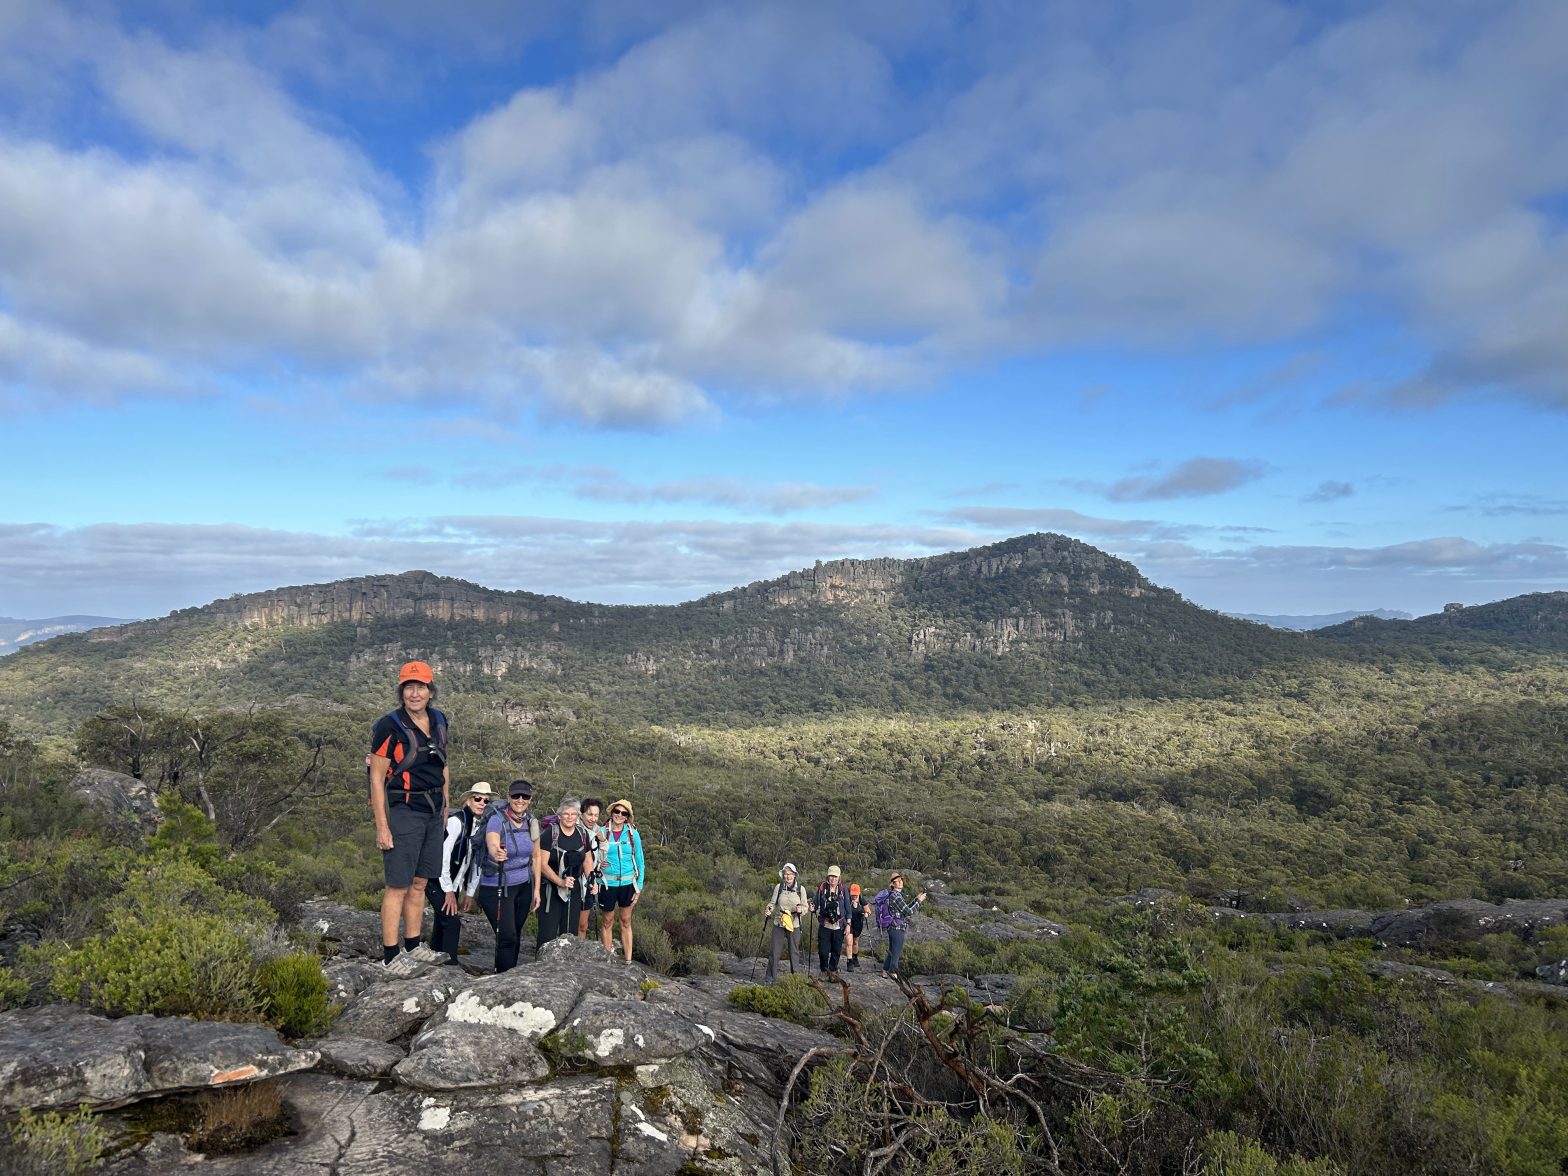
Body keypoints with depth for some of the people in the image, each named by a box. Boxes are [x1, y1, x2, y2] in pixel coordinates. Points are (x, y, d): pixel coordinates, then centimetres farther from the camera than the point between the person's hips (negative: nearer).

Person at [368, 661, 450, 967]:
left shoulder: (438, 722, 7)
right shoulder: (390, 727, -13)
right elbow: (376, 779, -12)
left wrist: (446, 809, 16)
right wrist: (382, 826, -15)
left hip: (433, 812, 6)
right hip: (403, 812, -6)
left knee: (420, 883, 14)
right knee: (398, 885, -2)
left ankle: (412, 945, 26)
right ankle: (390, 956, 6)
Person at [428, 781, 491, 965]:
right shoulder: (457, 821, -19)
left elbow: (477, 860, 9)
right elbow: (443, 855, -21)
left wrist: (470, 893, 8)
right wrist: (448, 891, -17)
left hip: (453, 882, 7)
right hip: (437, 880, -7)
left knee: (442, 924, 12)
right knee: (452, 923, -13)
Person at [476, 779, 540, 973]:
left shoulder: (531, 823, 1)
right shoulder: (497, 820, -16)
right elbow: (492, 846, -36)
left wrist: (536, 889, 9)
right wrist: (497, 854, -59)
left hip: (524, 886, 5)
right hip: (496, 887, -5)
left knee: (515, 936, 8)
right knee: (507, 937, -10)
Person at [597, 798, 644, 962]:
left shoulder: (633, 833, -2)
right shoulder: (602, 832, -5)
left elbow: (639, 860, 3)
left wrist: (639, 886, 0)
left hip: (627, 884, 1)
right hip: (607, 884, -1)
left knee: (626, 922, 10)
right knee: (606, 922, 9)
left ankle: (628, 961, 16)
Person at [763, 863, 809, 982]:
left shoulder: (801, 889, 0)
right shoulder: (778, 887, 1)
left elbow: (805, 906, 3)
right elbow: (772, 903, 7)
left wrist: (801, 910, -19)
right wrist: (768, 910, -12)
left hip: (794, 925, 0)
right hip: (779, 924, 0)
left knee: (794, 952, 6)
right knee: (774, 951, 1)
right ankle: (771, 977, 13)